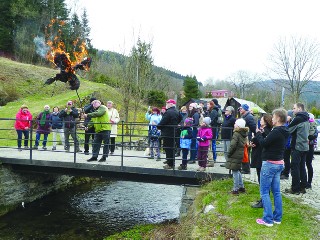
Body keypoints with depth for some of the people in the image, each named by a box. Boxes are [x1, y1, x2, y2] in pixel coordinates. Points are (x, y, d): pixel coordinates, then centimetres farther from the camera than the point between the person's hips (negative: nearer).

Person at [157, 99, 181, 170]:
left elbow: (162, 122, -19)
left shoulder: (168, 112, -18)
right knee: (172, 148, 15)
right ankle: (171, 163, 22)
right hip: (174, 133, 9)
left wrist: (158, 127, -2)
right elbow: (179, 120, 20)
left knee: (168, 149, -2)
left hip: (167, 134, -9)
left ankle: (169, 164, 2)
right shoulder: (177, 112, 10)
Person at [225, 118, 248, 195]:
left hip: (234, 156, -8)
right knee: (238, 171, 20)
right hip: (240, 155, 8)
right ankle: (241, 187, 28)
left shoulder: (236, 134, -17)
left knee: (235, 172, -1)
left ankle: (235, 189, 6)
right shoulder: (244, 134, 8)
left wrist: (229, 153, -7)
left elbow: (233, 145, -21)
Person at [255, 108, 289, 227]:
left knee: (264, 192, -1)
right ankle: (277, 217, 22)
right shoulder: (283, 132, 9)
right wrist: (262, 134, 3)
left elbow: (264, 143, -19)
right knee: (276, 191, 14)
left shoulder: (276, 132, -21)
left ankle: (268, 219, 2)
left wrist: (258, 133, -4)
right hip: (279, 163, 10)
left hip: (270, 164, -9)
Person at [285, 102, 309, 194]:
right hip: (304, 147, 9)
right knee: (302, 167, 13)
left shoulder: (298, 119, -15)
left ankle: (295, 189, 2)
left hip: (297, 147, -8)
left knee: (295, 167, -2)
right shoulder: (306, 120, 13)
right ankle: (302, 187, 20)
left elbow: (288, 130, -14)